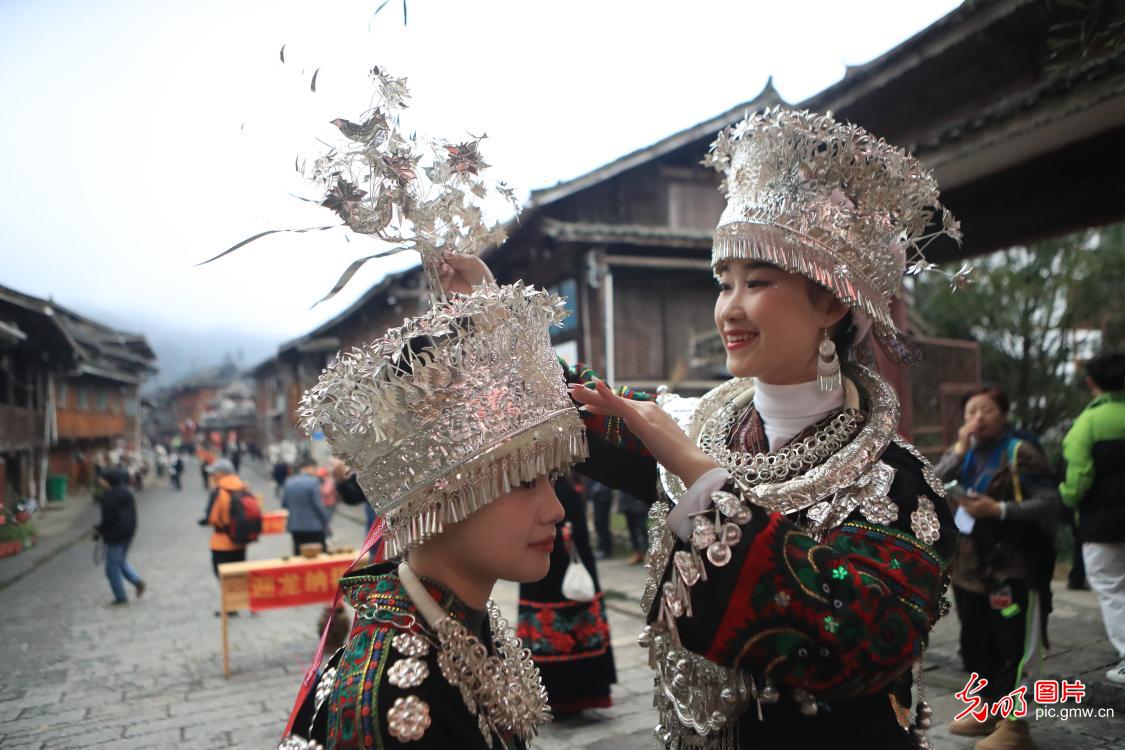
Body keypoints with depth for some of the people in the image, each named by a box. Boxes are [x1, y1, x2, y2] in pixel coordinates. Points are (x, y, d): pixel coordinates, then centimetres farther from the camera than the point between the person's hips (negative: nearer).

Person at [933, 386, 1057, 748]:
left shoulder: (1019, 452, -9)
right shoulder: (963, 452, 10)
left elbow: (1049, 501, -15)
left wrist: (999, 509, -24)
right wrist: (960, 449, -12)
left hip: (1012, 567, -7)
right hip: (969, 565, 7)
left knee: (1012, 647, 0)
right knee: (977, 643, 16)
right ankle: (988, 707, 32)